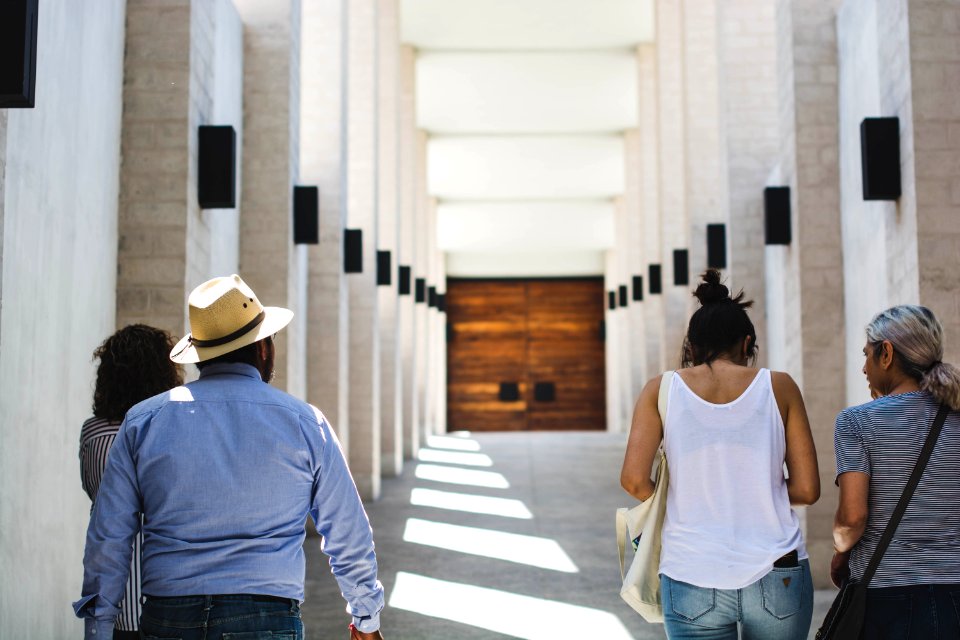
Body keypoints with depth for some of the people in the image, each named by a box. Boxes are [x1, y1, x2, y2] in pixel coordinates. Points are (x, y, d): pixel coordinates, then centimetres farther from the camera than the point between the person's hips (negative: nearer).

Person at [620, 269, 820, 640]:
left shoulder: (662, 390, 1)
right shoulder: (778, 387, 1)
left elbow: (634, 480, -10)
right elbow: (807, 490, 0)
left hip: (693, 583, 0)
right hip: (776, 579, 1)